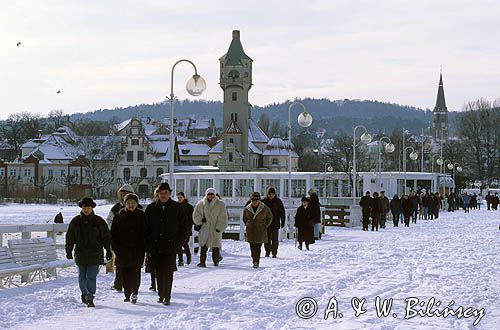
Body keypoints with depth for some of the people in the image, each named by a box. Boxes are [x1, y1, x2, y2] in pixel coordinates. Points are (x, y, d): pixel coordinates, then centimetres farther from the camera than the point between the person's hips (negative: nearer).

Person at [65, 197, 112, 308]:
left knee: (91, 277, -9)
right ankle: (84, 293, 33)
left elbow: (106, 237, 3)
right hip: (80, 254, 2)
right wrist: (68, 251, 7)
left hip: (95, 254, -2)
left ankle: (90, 298, -5)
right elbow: (69, 237, 10)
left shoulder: (99, 221, 0)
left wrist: (108, 250, -1)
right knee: (82, 277, 12)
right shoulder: (75, 221, 4)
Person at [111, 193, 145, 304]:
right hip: (123, 249, 2)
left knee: (135, 271, -9)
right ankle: (127, 294, 13)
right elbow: (114, 233, 7)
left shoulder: (141, 216, 3)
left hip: (137, 249, -1)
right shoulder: (119, 216, 5)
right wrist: (115, 248, -1)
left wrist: (143, 246, -5)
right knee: (125, 273, 4)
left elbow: (145, 233, 4)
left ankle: (134, 292, -4)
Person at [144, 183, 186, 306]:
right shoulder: (151, 208, 7)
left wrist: (179, 243, -1)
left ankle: (167, 297, -3)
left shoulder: (177, 208, 4)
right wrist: (148, 244, 2)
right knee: (159, 272, 7)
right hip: (155, 247, 2)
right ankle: (161, 295, 18)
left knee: (168, 272, -8)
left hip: (170, 246, -2)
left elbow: (183, 227, 8)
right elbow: (146, 228, 11)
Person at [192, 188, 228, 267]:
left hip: (215, 229, -2)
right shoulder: (201, 204, 6)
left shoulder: (220, 204, -2)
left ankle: (216, 260, 24)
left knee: (215, 246, 5)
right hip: (204, 229, 2)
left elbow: (223, 218, -4)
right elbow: (195, 215, 13)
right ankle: (202, 262, -3)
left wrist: (219, 227, -11)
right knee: (203, 246, -5)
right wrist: (201, 219, -5)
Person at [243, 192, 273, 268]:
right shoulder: (247, 209, 2)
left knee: (258, 247, -9)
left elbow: (270, 218, 10)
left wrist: (264, 227, 4)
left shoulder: (265, 208, -4)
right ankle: (254, 260, 17)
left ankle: (256, 262, -5)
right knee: (252, 247, 3)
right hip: (250, 232, 2)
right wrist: (248, 226, 10)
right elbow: (244, 219, 20)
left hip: (261, 232, -2)